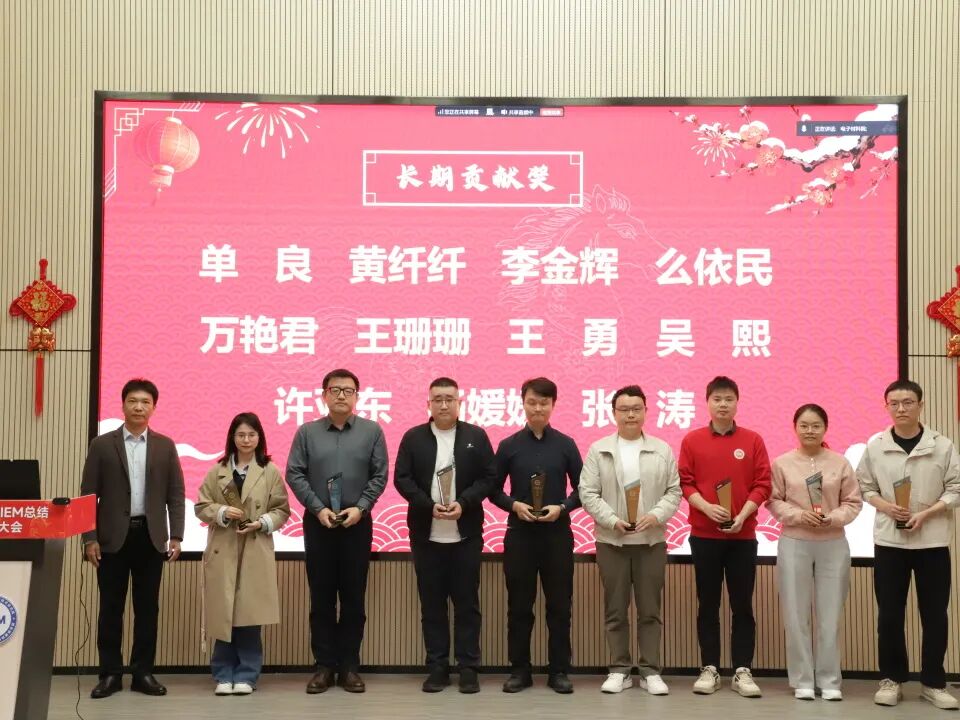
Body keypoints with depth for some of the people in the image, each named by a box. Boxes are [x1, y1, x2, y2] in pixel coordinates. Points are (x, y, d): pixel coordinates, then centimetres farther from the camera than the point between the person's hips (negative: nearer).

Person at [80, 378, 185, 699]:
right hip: (113, 537, -1)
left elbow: (175, 494, 6)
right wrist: (90, 538, -6)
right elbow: (89, 495, 1)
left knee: (147, 607, 5)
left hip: (151, 536, 1)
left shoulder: (165, 446, 7)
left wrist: (175, 536, -2)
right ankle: (110, 673, 11)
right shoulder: (102, 444, 2)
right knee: (111, 607, 3)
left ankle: (143, 672, 13)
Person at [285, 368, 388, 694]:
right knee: (321, 597, 5)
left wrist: (360, 508, -11)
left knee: (354, 597, 4)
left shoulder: (372, 431, 2)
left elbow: (379, 475, 0)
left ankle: (349, 667, 12)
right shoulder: (307, 432, 2)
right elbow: (294, 474, -1)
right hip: (318, 523, 0)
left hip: (357, 523, 0)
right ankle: (324, 666, 12)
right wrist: (318, 508, -10)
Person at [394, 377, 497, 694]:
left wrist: (463, 503, -14)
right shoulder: (413, 438, 5)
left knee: (467, 602, 2)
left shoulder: (476, 436, 4)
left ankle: (468, 668, 9)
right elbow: (402, 479, -1)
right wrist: (429, 506, -14)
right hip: (426, 534, 1)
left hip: (466, 533, -1)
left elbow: (489, 476, -1)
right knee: (432, 603, 5)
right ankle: (437, 667, 12)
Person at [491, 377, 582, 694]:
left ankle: (559, 670, 14)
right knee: (519, 605, 5)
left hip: (557, 533, 0)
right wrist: (514, 505, -12)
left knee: (559, 605, 4)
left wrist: (563, 507, -12)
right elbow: (494, 490, 6)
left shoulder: (565, 444, 2)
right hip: (519, 533, 0)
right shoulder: (509, 445, 2)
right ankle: (520, 670, 15)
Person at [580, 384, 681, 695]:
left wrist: (657, 515, -13)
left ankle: (651, 671, 12)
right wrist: (612, 520, -14)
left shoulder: (662, 450, 5)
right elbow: (588, 493, -2)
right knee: (616, 610, 6)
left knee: (650, 610, 5)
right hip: (611, 541, 0)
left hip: (652, 540, 0)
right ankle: (619, 670, 14)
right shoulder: (598, 450, 2)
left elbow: (674, 491, 4)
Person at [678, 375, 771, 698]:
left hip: (743, 535, 0)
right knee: (708, 604, 6)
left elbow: (762, 484, -1)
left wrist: (743, 515, -14)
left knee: (742, 604, 4)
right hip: (704, 534, 0)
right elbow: (685, 483, 0)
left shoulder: (753, 441, 3)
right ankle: (709, 669, 13)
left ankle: (742, 671, 10)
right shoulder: (692, 440, 2)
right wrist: (707, 507, -16)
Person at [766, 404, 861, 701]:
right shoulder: (782, 463, -1)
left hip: (833, 544, 1)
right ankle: (802, 680, 13)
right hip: (794, 544, 0)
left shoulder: (840, 462, 0)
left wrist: (833, 518, -14)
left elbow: (853, 502, 2)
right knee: (796, 614, 3)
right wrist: (798, 515, -15)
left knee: (830, 614, 5)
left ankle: (829, 680, 15)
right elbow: (773, 501, 0)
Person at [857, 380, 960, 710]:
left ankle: (933, 683, 17)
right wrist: (886, 507, -12)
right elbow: (864, 486, 6)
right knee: (890, 614, 5)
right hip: (889, 540, 1)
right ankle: (892, 679, 17)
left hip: (932, 541, 0)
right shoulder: (875, 446, 0)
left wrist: (925, 514, -14)